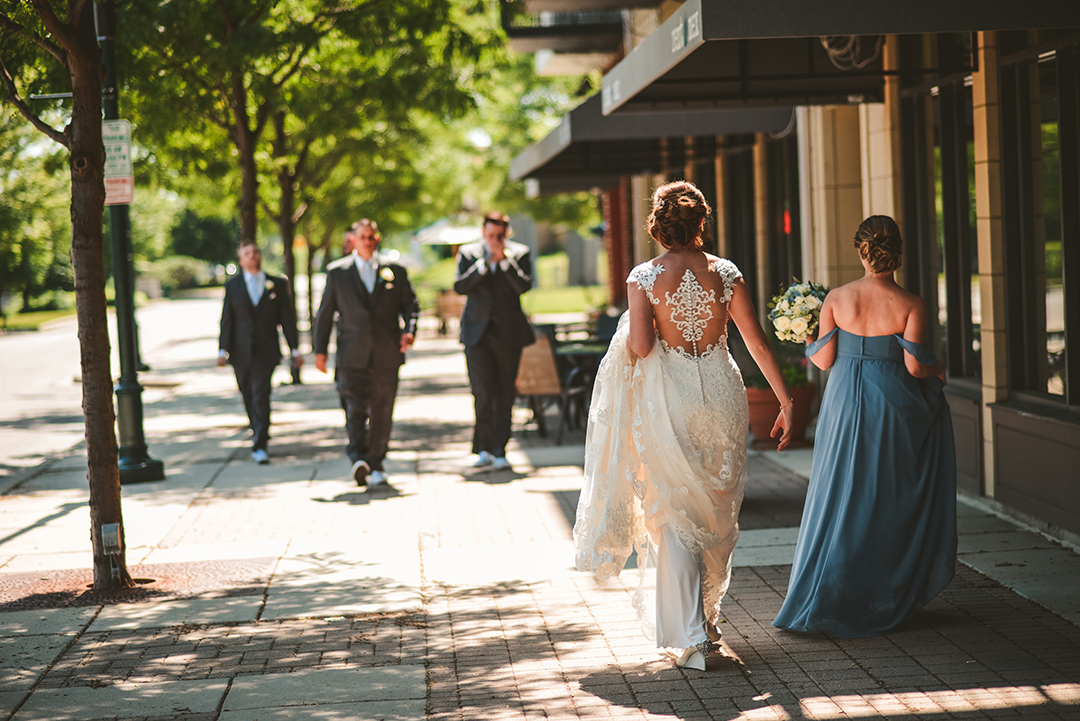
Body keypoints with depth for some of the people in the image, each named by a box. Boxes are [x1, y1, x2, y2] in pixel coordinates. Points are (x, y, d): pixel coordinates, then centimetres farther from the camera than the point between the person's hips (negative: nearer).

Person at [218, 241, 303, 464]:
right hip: (241, 351, 2)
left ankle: (259, 446, -19)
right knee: (249, 397, 11)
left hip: (266, 351, -2)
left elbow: (287, 318, 7)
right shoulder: (232, 286, 8)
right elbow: (226, 320, 5)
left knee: (261, 395, -15)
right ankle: (259, 435, 33)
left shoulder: (278, 284, 6)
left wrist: (295, 349, 4)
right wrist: (223, 350, -5)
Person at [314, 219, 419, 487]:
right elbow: (325, 312, 10)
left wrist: (409, 330, -8)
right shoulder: (337, 271, 9)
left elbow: (410, 305, 12)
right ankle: (359, 458, -25)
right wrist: (320, 350, 4)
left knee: (382, 412, 5)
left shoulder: (395, 271, 11)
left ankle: (376, 464, 17)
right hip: (353, 354, -2)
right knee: (356, 407, -16)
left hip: (387, 355, 2)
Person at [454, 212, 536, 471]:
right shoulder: (468, 253, 6)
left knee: (505, 394, 4)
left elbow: (524, 286, -10)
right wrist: (487, 262, -13)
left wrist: (505, 259, -15)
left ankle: (499, 451, 12)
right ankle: (483, 448, -1)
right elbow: (460, 286, -7)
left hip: (508, 332, 1)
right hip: (478, 332, -1)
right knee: (483, 391, -12)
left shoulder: (520, 253, 4)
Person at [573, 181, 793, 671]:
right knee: (717, 514, 19)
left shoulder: (644, 277, -7)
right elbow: (757, 342, -2)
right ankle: (707, 616, 34)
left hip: (668, 401, -2)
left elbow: (639, 347, -16)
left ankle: (691, 635, -2)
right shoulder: (726, 273, -1)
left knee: (675, 519, 6)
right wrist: (786, 401, 4)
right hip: (721, 393, 2)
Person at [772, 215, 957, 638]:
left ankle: (823, 599, 11)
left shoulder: (836, 298, -5)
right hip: (894, 409, -2)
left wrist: (807, 343, 16)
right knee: (892, 502, 11)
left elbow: (824, 359, -5)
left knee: (841, 498, 11)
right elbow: (914, 365, -14)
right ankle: (885, 600, 16)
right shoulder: (910, 305, -10)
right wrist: (937, 372, 7)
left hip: (846, 405, 2)